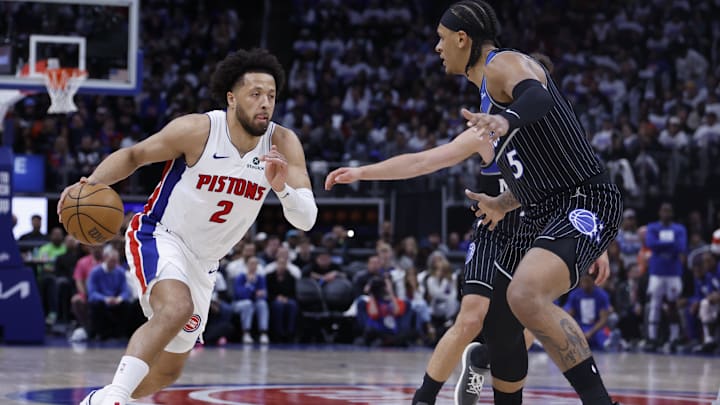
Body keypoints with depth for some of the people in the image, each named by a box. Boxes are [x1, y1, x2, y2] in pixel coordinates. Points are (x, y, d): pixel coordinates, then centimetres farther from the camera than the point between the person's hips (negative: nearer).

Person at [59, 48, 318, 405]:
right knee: (176, 308, -37)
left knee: (167, 371, 14)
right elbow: (134, 154, -5)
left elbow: (306, 220, -16)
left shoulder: (283, 145, -11)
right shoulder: (197, 130, -19)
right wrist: (92, 183, -22)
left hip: (203, 263, 6)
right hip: (159, 238, -6)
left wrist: (281, 186, -36)